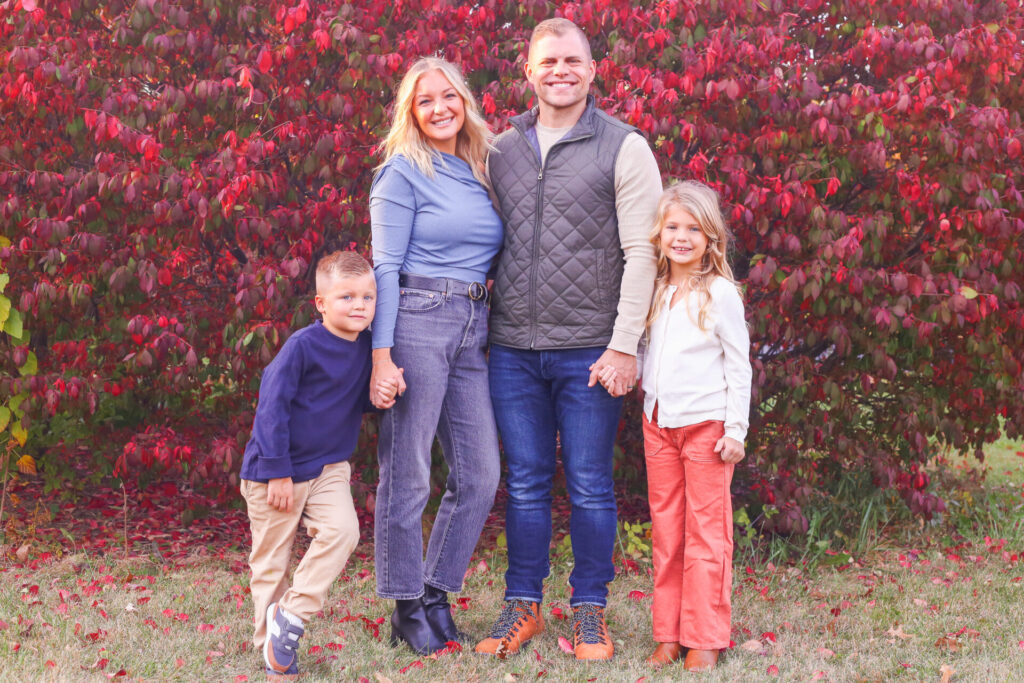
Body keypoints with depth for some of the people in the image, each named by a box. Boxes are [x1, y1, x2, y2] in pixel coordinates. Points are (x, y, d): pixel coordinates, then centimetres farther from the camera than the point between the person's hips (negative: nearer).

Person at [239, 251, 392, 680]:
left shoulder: (366, 347, 1)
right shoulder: (303, 346, -18)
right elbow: (272, 406, -17)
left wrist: (381, 393, -11)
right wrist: (278, 472, -17)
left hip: (329, 467, 5)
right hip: (275, 470, -5)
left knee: (341, 531, -18)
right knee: (271, 556, 4)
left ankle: (290, 616, -6)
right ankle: (270, 644, 19)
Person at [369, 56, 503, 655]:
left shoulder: (482, 171, 16)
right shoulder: (404, 172, -2)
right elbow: (386, 267, -7)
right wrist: (382, 354, -14)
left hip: (474, 330, 6)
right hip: (416, 320, -6)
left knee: (481, 474, 4)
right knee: (407, 474, -1)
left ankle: (437, 594, 19)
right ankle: (407, 607, 11)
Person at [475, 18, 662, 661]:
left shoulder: (624, 148, -1)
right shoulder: (501, 150, 12)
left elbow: (642, 254, -6)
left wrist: (624, 346, -12)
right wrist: (482, 329, 10)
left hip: (589, 350, -3)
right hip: (513, 349, 3)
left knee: (590, 485, 4)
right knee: (525, 483, 9)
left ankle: (590, 609, 17)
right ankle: (523, 605, 20)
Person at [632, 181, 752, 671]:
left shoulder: (720, 293, -5)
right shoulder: (655, 291, 9)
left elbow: (738, 367, -4)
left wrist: (736, 429, -8)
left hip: (705, 424, -5)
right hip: (657, 423, 5)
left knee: (706, 532, -1)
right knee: (665, 531, 9)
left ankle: (704, 639, 6)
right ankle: (668, 634, 16)